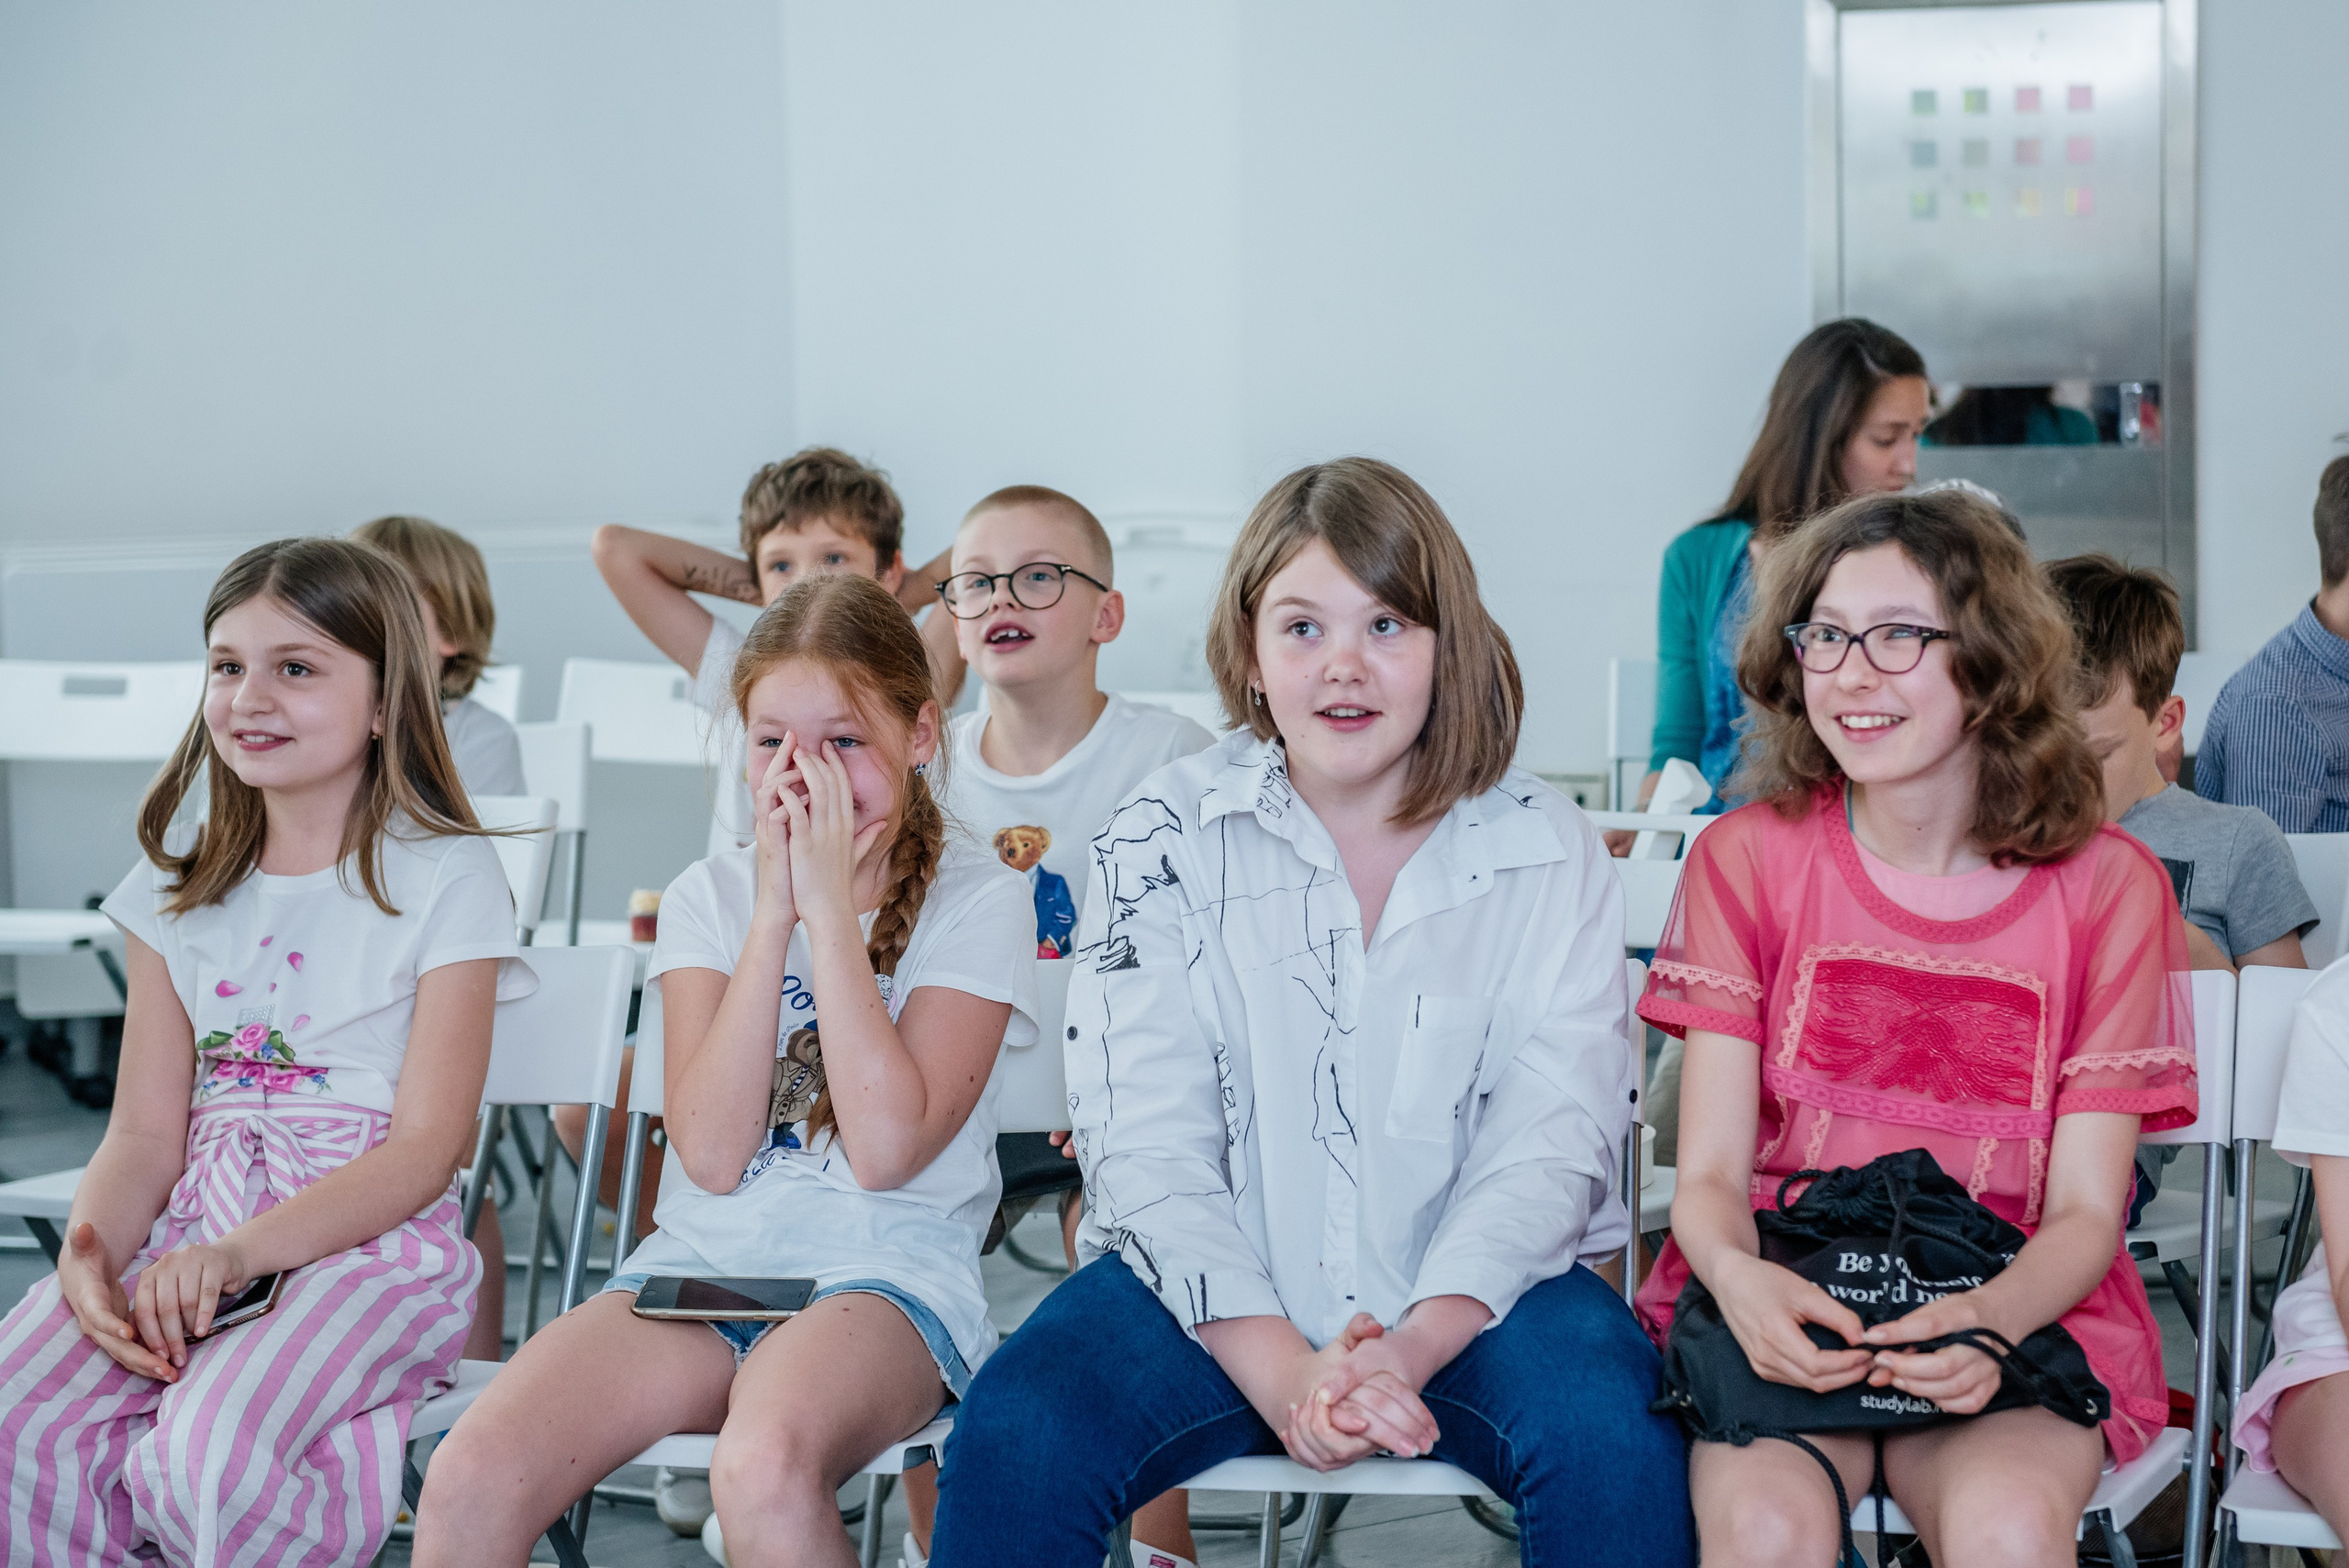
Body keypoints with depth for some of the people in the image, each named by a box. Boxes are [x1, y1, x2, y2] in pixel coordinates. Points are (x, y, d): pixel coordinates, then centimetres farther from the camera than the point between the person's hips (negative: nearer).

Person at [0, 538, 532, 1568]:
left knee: (216, 1459, -32)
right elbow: (146, 1133, 8)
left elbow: (424, 1151, -8)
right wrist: (89, 1256, -14)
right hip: (196, 1223, 5)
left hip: (374, 1240, -5)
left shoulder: (445, 877, -2)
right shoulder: (182, 890, 14)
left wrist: (238, 1253, -22)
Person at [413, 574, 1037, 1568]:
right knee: (467, 1485, -24)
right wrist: (774, 911, -9)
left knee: (762, 1473, -37)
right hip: (702, 1264, 3)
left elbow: (887, 1147, -13)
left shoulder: (976, 900, 1)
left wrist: (831, 905, -11)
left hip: (884, 1273, -3)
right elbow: (712, 1153, -5)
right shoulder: (710, 897, 9)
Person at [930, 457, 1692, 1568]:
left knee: (1613, 1437, -30)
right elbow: (1146, 1149, -6)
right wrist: (1282, 1370, -20)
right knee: (1011, 1441, -26)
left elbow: (1553, 1140, -6)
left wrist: (1408, 1350, -22)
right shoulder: (1162, 839, 1)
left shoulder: (1547, 851, 3)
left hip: (1474, 1290, 0)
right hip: (1218, 1288, 0)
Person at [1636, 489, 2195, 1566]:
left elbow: (2085, 1212, 0)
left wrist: (1989, 1319, -23)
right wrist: (1740, 1277, -25)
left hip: (2018, 1322, 0)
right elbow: (1710, 1173, 0)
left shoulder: (2106, 888, 3)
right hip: (1779, 1308, 0)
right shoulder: (1747, 858, 5)